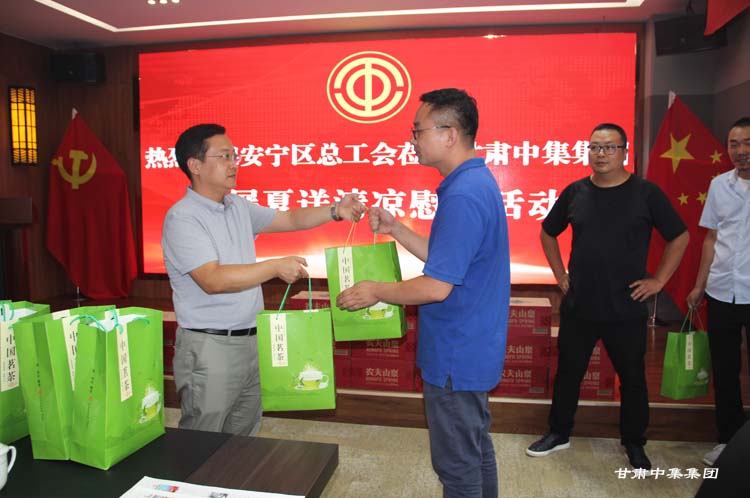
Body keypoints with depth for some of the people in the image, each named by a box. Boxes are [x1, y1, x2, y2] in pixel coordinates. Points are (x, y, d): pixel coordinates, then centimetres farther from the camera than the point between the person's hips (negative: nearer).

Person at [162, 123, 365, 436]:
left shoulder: (239, 207, 10)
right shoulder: (183, 217, -15)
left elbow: (289, 219, 17)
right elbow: (213, 280, -24)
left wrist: (335, 211, 2)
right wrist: (276, 267, -21)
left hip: (249, 340, 8)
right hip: (208, 348, -8)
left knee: (243, 440, 19)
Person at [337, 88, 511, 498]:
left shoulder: (463, 196, -25)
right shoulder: (479, 182, 8)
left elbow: (437, 287, -26)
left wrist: (376, 292, -11)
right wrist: (395, 230, 7)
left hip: (456, 357, -10)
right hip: (476, 348, 10)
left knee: (458, 464, 8)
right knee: (477, 448, 25)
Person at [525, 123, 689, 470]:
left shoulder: (645, 193, -5)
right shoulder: (575, 192, 1)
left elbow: (679, 237, 3)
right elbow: (548, 232, 15)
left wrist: (659, 280, -3)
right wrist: (559, 273, 7)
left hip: (627, 310, -2)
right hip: (578, 307, 2)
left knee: (632, 378, 12)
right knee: (568, 372, 13)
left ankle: (634, 443, 33)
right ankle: (559, 433, 32)